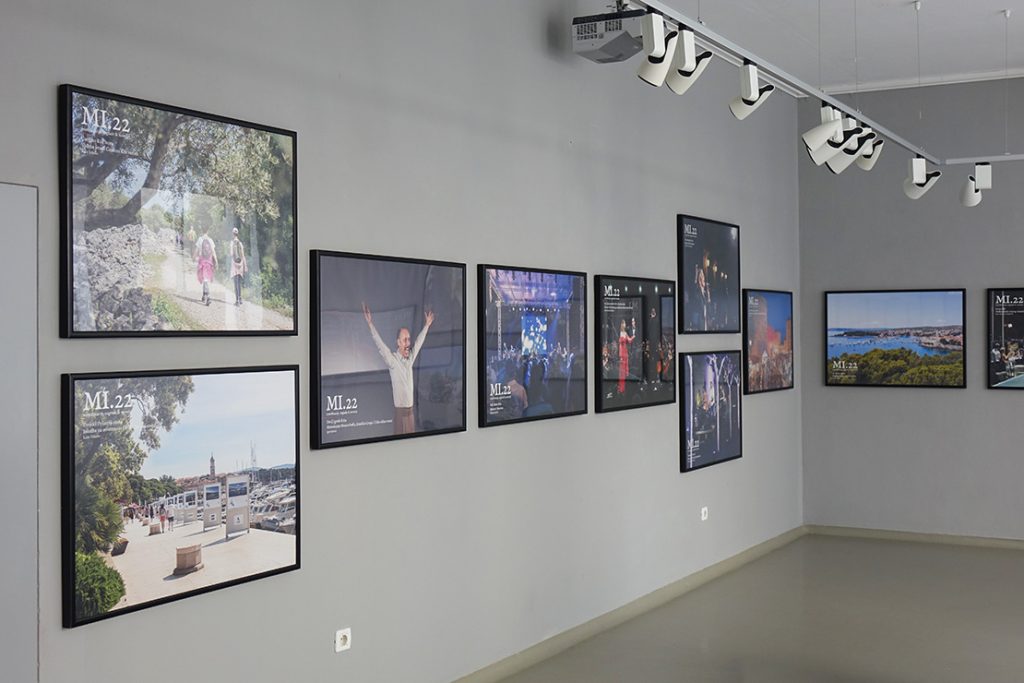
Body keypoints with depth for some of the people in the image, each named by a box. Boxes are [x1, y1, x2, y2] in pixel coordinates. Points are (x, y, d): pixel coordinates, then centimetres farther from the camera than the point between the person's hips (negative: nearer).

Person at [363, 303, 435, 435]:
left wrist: (427, 325, 32)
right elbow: (380, 344, -21)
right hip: (400, 410, -6)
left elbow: (418, 342, 23)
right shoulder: (392, 359, -10)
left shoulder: (410, 358, 7)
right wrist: (370, 323, -32)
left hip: (411, 410, 6)